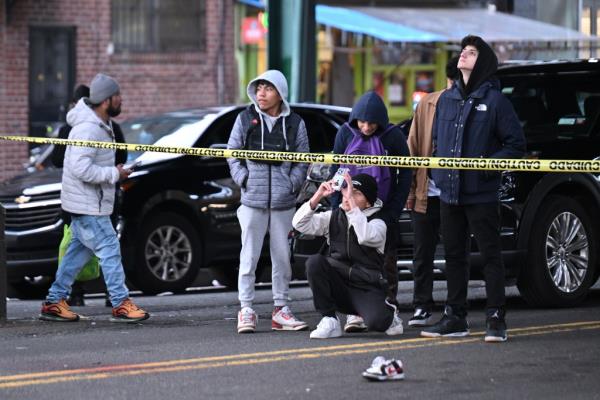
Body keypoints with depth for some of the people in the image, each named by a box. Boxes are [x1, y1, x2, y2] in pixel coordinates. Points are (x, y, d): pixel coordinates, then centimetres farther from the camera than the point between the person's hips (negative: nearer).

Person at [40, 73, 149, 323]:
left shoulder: (102, 124, 9)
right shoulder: (87, 129, -24)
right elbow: (81, 168, -29)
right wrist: (114, 174, -22)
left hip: (89, 201, 11)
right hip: (86, 204, -11)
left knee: (79, 250, 14)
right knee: (109, 248, -7)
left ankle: (54, 302, 19)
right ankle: (121, 305, -4)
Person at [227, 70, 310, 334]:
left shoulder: (294, 123, 5)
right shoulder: (245, 119, 4)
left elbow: (302, 160, 8)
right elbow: (232, 153, 9)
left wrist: (292, 183, -5)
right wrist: (243, 179, -4)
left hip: (284, 201, 1)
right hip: (252, 199, -1)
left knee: (282, 257, 8)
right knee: (249, 257, -1)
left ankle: (280, 310, 16)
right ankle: (246, 311, 3)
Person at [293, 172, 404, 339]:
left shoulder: (377, 223, -5)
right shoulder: (334, 217, 8)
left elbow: (365, 236, -30)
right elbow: (300, 224, -4)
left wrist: (351, 199, -30)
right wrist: (318, 195, -15)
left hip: (367, 290, -4)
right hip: (338, 286, 4)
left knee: (376, 322, -34)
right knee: (314, 261, -24)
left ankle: (389, 312, 8)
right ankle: (329, 321, -15)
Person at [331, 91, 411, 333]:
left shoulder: (393, 136, -8)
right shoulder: (345, 133, -2)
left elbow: (405, 172, -1)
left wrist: (395, 209, -7)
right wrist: (336, 207, 1)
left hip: (384, 209, -1)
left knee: (386, 261, 4)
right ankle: (355, 313, -3)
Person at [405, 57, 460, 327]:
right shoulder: (428, 105, 7)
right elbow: (413, 146, 9)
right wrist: (411, 187, 3)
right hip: (427, 193, 2)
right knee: (423, 253, 6)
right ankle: (422, 307, 12)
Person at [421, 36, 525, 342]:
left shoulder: (494, 101, -5)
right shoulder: (446, 99, 12)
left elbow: (516, 145, -5)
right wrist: (437, 173, 10)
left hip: (481, 194, -6)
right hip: (449, 192, 6)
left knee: (490, 255, -2)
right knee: (454, 256, 10)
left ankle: (495, 319, 1)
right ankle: (455, 317, 17)